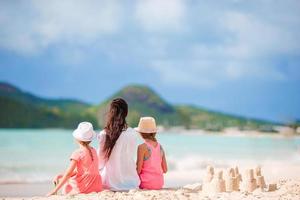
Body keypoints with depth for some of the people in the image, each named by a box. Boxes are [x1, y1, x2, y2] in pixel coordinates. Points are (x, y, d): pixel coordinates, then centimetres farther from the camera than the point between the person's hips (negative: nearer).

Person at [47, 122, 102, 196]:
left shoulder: (77, 153, -13)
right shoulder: (93, 151, 8)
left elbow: (68, 174, -15)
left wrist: (55, 190, -12)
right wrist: (60, 176, 12)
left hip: (83, 189, -6)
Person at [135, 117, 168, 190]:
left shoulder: (142, 147, -13)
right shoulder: (160, 147, 5)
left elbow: (138, 170, -13)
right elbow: (165, 170, 8)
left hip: (146, 184, -6)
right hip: (160, 183, 6)